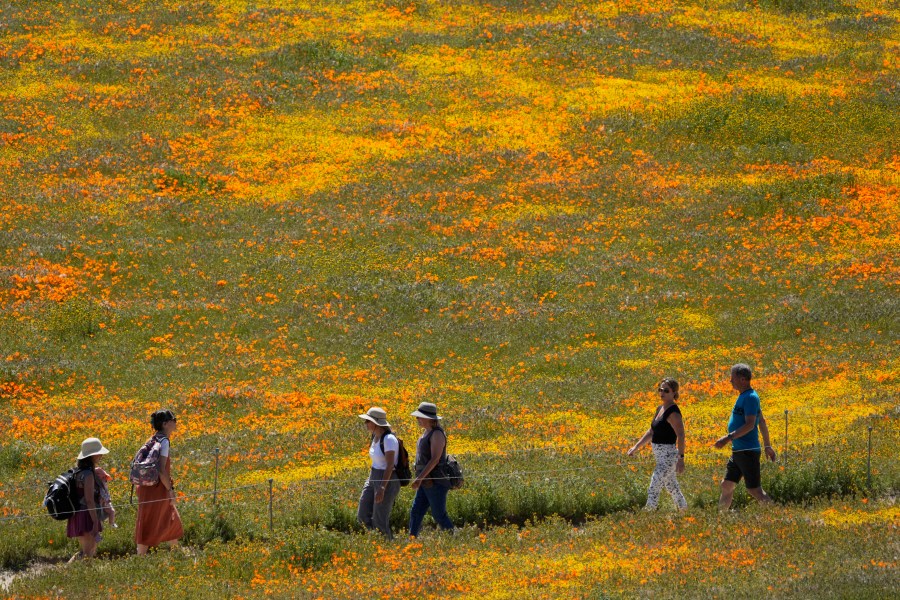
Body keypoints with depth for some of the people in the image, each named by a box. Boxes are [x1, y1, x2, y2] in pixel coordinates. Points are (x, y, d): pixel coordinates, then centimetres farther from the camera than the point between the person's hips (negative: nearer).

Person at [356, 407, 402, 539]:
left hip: (388, 482, -9)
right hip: (373, 479, 9)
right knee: (363, 516, 8)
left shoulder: (389, 439, -20)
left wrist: (382, 488, -28)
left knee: (379, 521, -4)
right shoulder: (375, 437, 8)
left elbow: (390, 465, -24)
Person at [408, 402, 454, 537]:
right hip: (426, 483, 10)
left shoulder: (437, 434, -17)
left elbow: (435, 459, -24)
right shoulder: (427, 432, 13)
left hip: (436, 483, -10)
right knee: (415, 512, 6)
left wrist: (419, 478, -26)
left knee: (439, 515, -3)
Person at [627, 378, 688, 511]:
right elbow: (651, 432, 22)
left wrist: (681, 458, -28)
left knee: (653, 489, -13)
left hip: (668, 456, -10)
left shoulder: (673, 412, -16)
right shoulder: (660, 409, 13)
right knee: (672, 489, 18)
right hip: (661, 456, 10)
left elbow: (680, 436, -22)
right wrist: (636, 447, 19)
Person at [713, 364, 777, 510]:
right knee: (727, 485, 13)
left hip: (747, 452, -10)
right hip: (738, 451, 10)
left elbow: (750, 425, -26)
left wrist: (728, 438, -30)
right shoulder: (744, 396, 15)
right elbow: (762, 423, 22)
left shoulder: (750, 398, -16)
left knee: (755, 490, -9)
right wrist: (767, 445, 28)